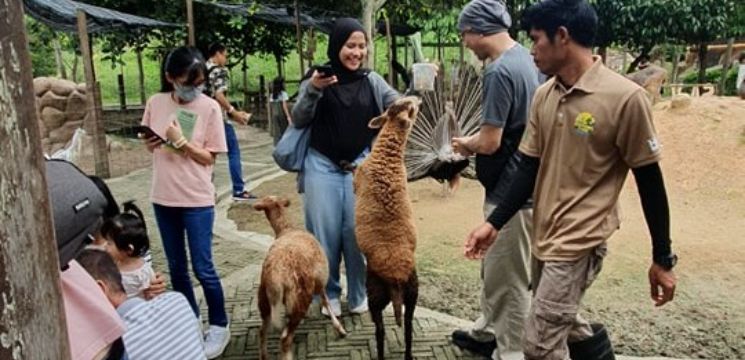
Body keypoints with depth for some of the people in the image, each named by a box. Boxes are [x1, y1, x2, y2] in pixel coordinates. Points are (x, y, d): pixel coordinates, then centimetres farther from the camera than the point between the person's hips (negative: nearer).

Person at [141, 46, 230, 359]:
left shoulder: (209, 107, -10)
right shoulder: (155, 103, 0)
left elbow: (209, 158, -8)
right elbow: (150, 146, 13)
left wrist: (180, 141, -20)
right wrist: (150, 143, -9)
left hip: (197, 199, -4)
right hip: (163, 197, 4)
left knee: (202, 268, 0)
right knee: (176, 267, 15)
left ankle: (219, 327, 18)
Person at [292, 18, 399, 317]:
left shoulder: (371, 80, 3)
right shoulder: (317, 77, -2)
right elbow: (298, 121, -4)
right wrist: (312, 90, -21)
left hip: (360, 166, 1)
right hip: (322, 167, -1)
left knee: (358, 231, 5)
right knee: (325, 232, 6)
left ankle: (358, 295, 22)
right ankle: (329, 294, 22)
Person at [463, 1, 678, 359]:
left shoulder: (625, 97, -16)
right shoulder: (543, 96, 3)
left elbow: (649, 181, -9)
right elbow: (528, 168, 7)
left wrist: (662, 258, -3)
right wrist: (493, 223, 0)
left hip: (579, 241, -7)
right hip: (543, 236, 7)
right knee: (561, 327, 22)